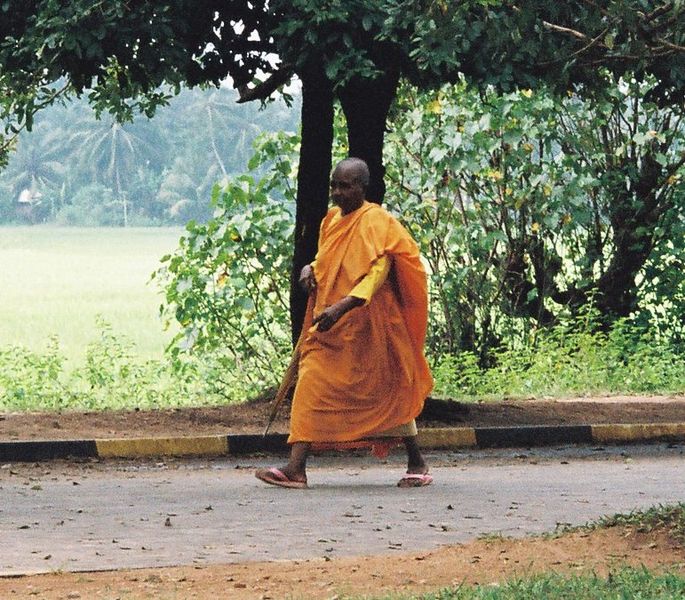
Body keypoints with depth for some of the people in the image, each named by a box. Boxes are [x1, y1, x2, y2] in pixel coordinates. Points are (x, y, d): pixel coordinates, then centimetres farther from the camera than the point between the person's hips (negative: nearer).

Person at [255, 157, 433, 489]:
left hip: (366, 325, -7)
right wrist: (310, 269, 5)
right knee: (312, 388, -6)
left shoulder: (376, 222, -11)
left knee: (388, 392, 4)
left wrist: (341, 307, -33)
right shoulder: (332, 219, 12)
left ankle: (417, 464, 19)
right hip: (330, 327, 7)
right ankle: (296, 468, -12)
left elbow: (377, 274, -21)